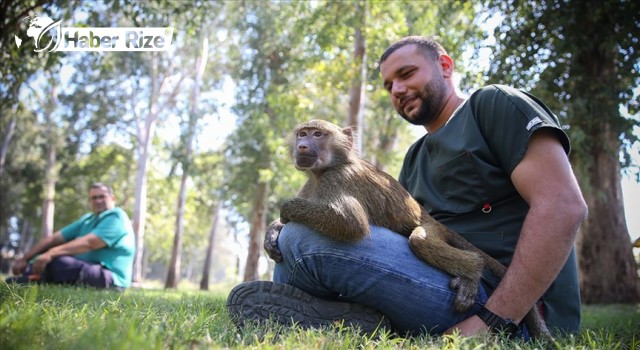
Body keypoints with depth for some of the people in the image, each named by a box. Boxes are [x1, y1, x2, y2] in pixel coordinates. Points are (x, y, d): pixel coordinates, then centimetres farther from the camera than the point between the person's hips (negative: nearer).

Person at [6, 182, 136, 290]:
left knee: (56, 261, -31)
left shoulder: (117, 217, -7)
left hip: (109, 279, -9)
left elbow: (89, 243, -23)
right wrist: (24, 259, 2)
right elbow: (54, 238, 12)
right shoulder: (87, 219, 21)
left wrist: (51, 253, -32)